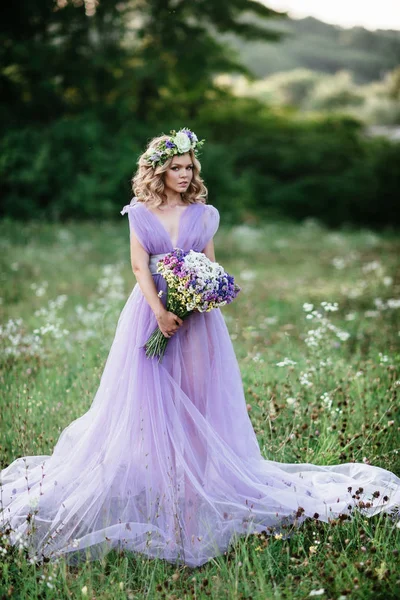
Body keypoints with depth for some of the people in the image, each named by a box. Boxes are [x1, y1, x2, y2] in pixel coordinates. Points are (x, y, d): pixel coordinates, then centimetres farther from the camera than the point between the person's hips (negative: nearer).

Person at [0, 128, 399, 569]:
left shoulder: (203, 214, 8)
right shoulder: (140, 213, 4)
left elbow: (211, 266, 8)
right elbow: (140, 266, -3)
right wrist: (159, 310, -17)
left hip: (197, 313, 1)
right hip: (151, 310, -1)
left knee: (197, 393, 1)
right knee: (148, 394, -1)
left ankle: (197, 477, 9)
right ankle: (154, 475, 9)